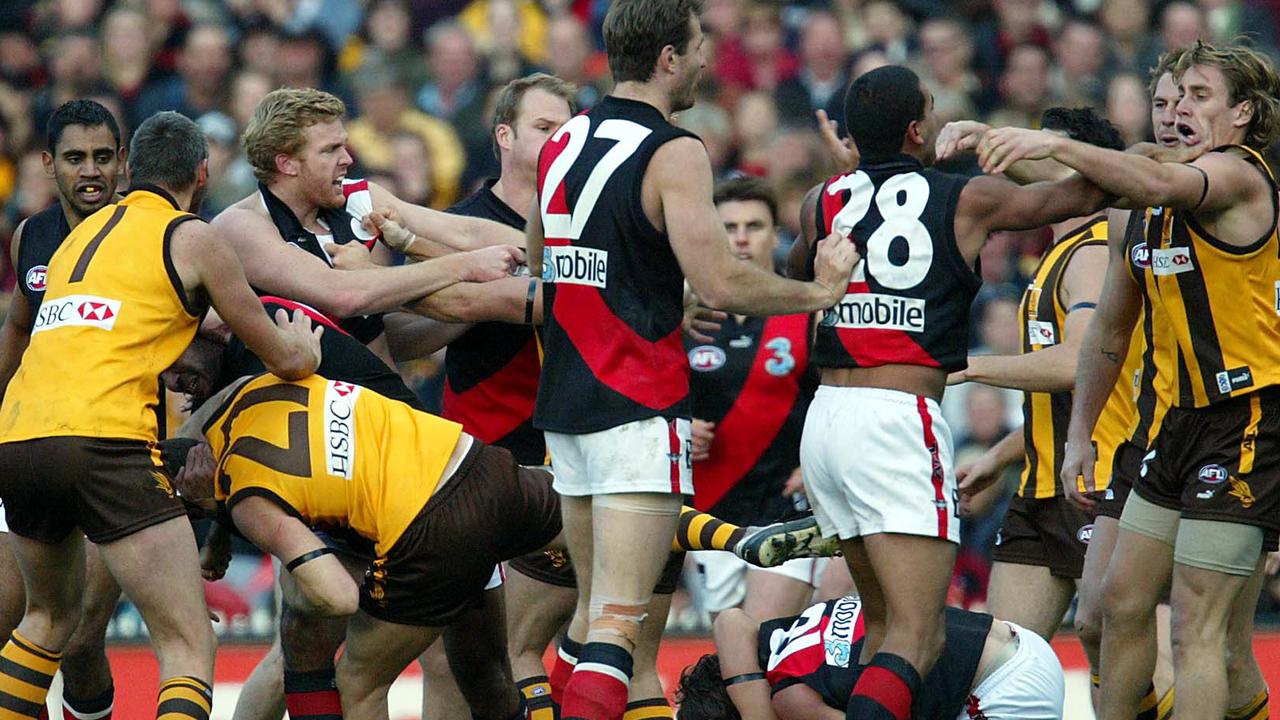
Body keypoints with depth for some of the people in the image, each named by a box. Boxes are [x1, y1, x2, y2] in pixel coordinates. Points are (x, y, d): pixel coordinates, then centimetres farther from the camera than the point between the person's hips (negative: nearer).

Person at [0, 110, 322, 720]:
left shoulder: (84, 232, 25)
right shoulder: (192, 238, 8)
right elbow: (285, 359, 15)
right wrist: (304, 342, 38)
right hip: (103, 439, -6)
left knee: (50, 617, 31)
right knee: (189, 649, -6)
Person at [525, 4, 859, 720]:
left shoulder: (560, 145, 11)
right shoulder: (673, 153, -12)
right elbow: (722, 284, -18)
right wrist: (818, 291, -3)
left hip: (565, 403, 8)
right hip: (639, 411, -8)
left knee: (594, 613, 15)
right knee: (619, 623, -12)